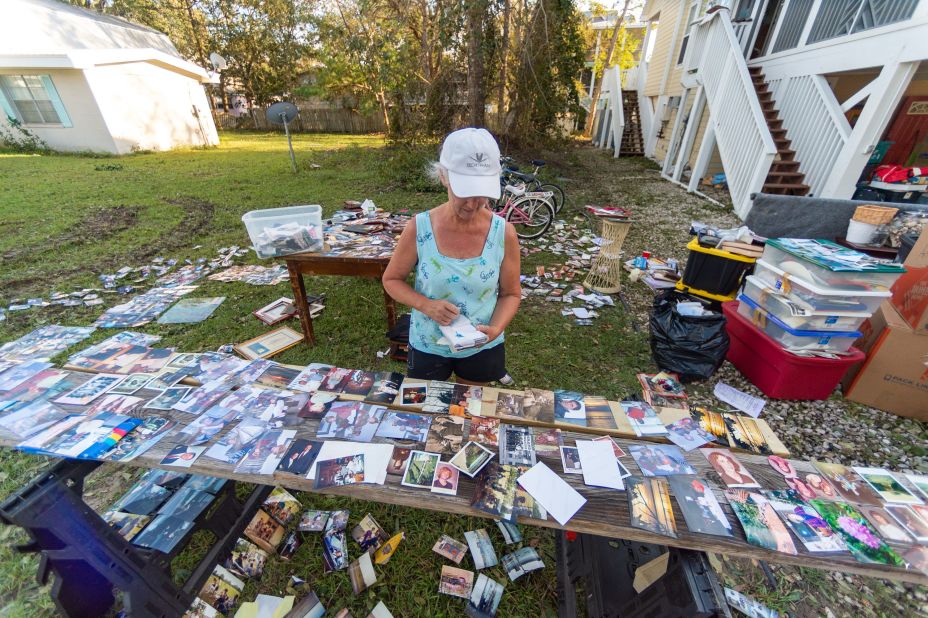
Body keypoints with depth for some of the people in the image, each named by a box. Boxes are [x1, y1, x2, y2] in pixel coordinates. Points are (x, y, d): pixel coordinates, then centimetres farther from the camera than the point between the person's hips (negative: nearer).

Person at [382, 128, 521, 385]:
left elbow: (511, 294, -6)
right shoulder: (418, 228, -19)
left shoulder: (504, 233, -17)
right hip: (427, 346, 0)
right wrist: (425, 304, -24)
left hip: (482, 348, 1)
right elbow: (392, 279, -6)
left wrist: (495, 329, -24)